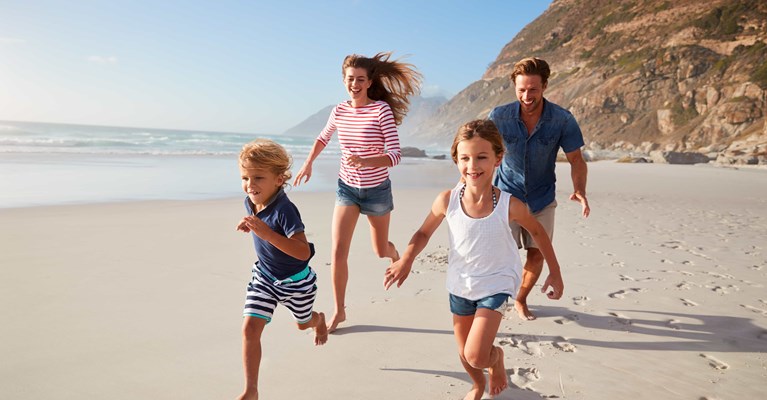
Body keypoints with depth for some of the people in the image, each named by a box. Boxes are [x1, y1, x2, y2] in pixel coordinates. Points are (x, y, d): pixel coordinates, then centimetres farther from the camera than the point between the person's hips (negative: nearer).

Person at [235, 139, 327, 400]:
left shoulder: (285, 210, -34)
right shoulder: (250, 203, -11)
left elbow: (303, 252, -41)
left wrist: (267, 233, -50)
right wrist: (250, 226, -7)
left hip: (295, 280, -4)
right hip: (264, 278, 5)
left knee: (303, 323, 24)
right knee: (250, 328, -9)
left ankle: (319, 320, 63)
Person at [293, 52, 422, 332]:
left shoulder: (382, 110, -17)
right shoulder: (339, 111, -3)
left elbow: (395, 156, -22)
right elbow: (323, 138, 18)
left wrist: (364, 162, -38)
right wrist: (308, 164, 11)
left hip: (376, 189, -3)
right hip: (346, 188, 3)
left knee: (380, 251, 16)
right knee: (338, 252, -6)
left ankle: (394, 253, 54)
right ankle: (339, 311, 10)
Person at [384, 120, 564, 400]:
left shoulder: (510, 206, -24)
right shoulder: (447, 201, -20)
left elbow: (537, 232, -4)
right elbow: (424, 233, -4)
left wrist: (555, 272, 4)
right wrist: (406, 259, -21)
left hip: (495, 285, -2)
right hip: (460, 285, 3)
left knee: (476, 356, -14)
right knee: (465, 354, 19)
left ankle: (496, 357, 24)